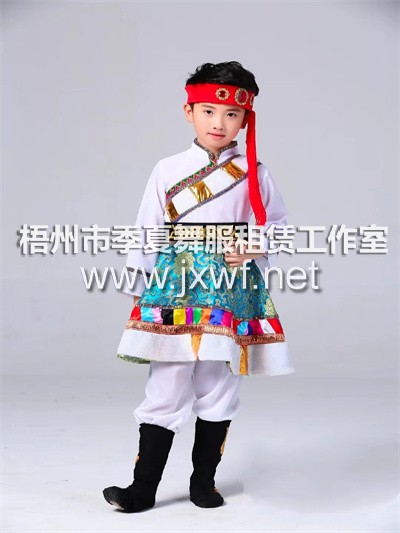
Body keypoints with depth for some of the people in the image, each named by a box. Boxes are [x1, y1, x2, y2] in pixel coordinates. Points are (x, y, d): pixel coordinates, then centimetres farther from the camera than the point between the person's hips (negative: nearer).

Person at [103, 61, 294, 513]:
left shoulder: (254, 174, 4)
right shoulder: (167, 170, 4)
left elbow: (278, 225, 10)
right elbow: (147, 235, 7)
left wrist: (254, 247, -10)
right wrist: (138, 291, 6)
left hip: (234, 295, 1)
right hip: (175, 292, -1)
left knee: (219, 392, 9)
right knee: (165, 392, 0)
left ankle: (204, 482, 25)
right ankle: (143, 489, 10)